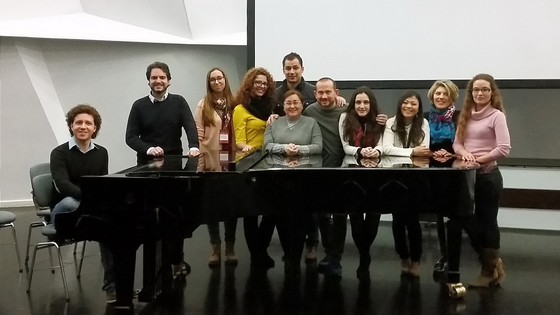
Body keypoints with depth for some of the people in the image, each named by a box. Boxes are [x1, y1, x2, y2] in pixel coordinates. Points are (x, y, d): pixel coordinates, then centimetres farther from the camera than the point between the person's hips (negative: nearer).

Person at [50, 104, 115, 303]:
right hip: (65, 212, -3)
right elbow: (62, 185, -22)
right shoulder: (59, 153, -6)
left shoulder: (101, 153, 8)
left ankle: (113, 283, -23)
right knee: (69, 202, -39)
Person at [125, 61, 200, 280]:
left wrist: (194, 146, -30)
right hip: (147, 167, 0)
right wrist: (147, 149, -22)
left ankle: (176, 261, 14)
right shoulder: (139, 106, 3)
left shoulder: (179, 102, 3)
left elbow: (190, 126, -11)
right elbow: (131, 137, -3)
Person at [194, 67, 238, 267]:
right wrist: (202, 161, -8)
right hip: (211, 162, -1)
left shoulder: (234, 104, 6)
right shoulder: (203, 105, 0)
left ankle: (230, 247, 17)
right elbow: (198, 135, -3)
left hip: (231, 162, 2)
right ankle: (215, 248, 14)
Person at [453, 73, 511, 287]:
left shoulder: (496, 116, -7)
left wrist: (479, 159, -13)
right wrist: (464, 153, -11)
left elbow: (504, 149, -15)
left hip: (488, 175, -6)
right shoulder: (466, 115, 12)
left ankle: (489, 270, 17)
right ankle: (494, 262, 27)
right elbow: (457, 143, 10)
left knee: (487, 222, 2)